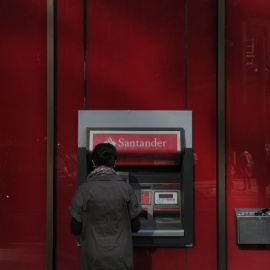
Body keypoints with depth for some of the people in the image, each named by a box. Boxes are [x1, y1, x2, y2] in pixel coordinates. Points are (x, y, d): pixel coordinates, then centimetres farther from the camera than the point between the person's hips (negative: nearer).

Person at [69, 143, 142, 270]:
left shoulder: (84, 190, -8)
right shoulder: (125, 189, -6)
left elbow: (75, 229, -4)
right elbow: (135, 226, 2)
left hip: (93, 259, 0)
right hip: (120, 259, 0)